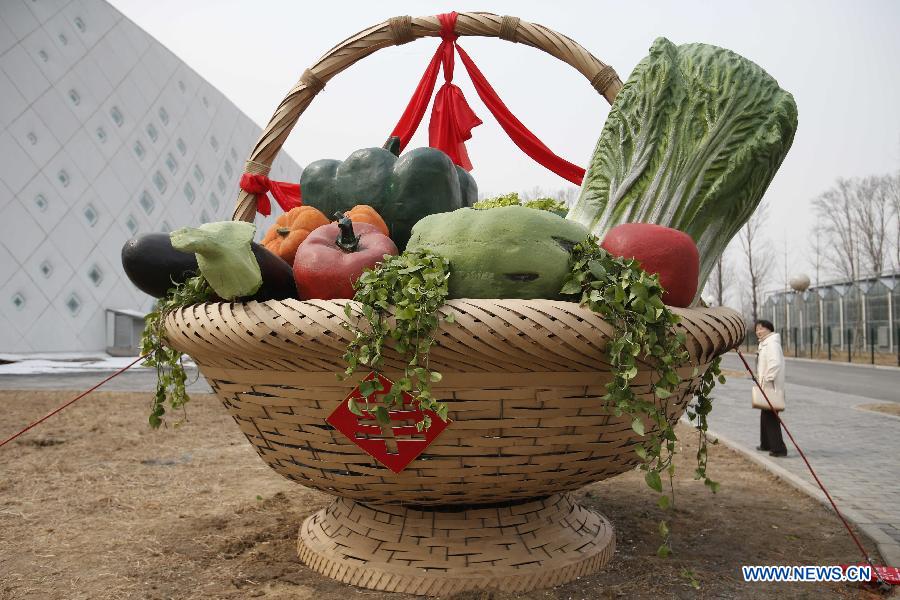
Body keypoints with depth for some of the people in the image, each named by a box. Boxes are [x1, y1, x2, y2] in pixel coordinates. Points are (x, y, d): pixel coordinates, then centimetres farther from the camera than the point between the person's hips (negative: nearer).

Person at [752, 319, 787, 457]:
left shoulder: (772, 343, -17)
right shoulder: (764, 343, 17)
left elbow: (775, 363, -29)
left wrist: (768, 379, -25)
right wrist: (760, 379, 19)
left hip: (771, 386, -11)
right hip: (765, 386, 11)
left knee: (771, 417, -10)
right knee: (765, 416, 20)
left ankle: (779, 448, -9)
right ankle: (766, 444, 33)